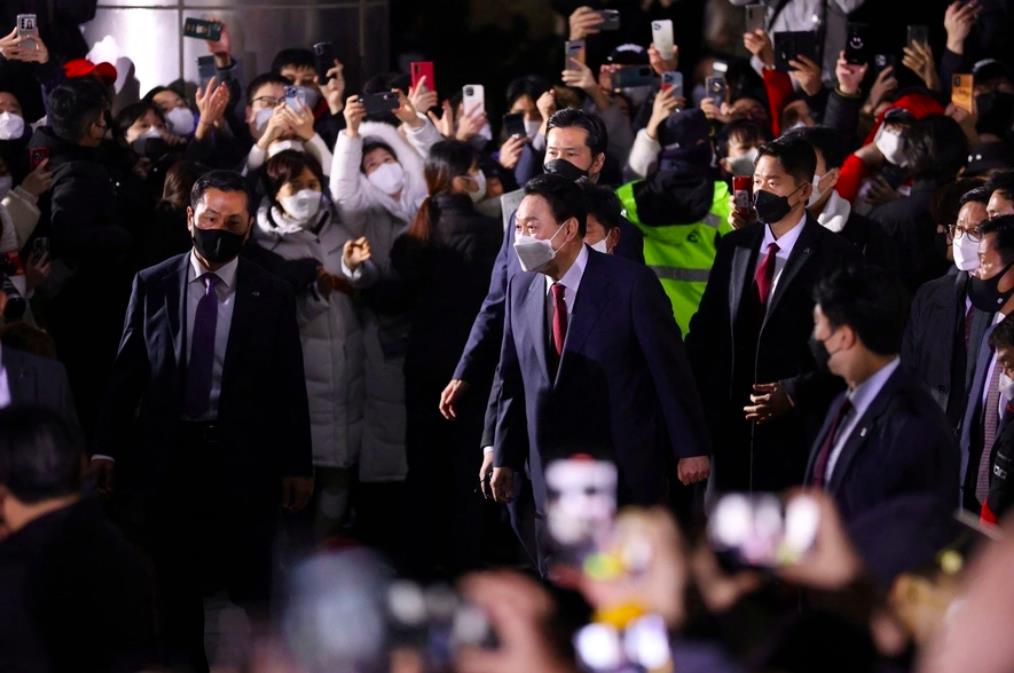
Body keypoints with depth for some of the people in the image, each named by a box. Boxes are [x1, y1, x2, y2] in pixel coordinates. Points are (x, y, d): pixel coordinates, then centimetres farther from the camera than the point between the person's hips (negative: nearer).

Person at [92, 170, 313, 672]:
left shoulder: (271, 296, -1)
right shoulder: (151, 285, 2)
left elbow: (289, 386, 0)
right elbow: (126, 370, 3)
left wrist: (298, 465, -1)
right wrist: (106, 447, -1)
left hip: (244, 460, -1)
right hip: (169, 456, 1)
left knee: (248, 586, 4)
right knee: (176, 587, 10)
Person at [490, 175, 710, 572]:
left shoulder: (631, 284, -10)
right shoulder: (521, 289, 6)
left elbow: (670, 369, -7)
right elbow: (513, 380, 13)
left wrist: (690, 448, -7)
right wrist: (505, 457, 13)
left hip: (627, 474, -4)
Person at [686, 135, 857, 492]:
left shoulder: (836, 255, -4)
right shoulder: (733, 247, 12)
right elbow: (705, 331, 14)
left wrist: (794, 393, -14)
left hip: (797, 429, -5)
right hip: (731, 421, 5)